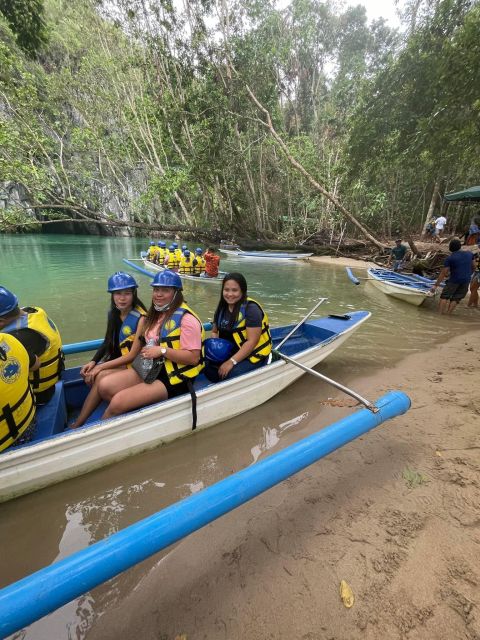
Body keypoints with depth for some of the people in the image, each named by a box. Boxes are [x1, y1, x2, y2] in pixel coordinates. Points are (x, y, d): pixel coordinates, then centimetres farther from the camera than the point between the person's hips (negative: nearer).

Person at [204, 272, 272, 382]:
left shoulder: (251, 309, -19)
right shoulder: (222, 308, 4)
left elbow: (252, 342, -24)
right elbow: (214, 331, 16)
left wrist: (232, 361, -27)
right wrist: (215, 345, -6)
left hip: (253, 354, -6)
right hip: (231, 351, 7)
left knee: (232, 375, -30)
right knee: (207, 365, -15)